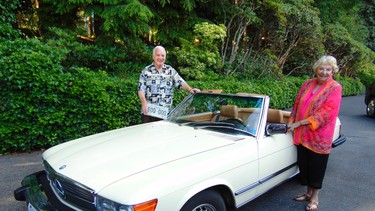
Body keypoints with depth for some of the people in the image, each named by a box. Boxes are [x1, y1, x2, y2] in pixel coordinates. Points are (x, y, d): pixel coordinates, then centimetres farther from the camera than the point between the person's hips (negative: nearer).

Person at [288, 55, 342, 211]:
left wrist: (299, 123, -20)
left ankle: (314, 198, 26)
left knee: (317, 167, 8)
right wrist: (291, 121, -4)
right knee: (304, 164, 14)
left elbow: (326, 112, -18)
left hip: (319, 136, -4)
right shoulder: (308, 84, 5)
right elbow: (297, 104, 10)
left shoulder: (335, 88, -10)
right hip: (302, 134, 5)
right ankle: (308, 193, 35)